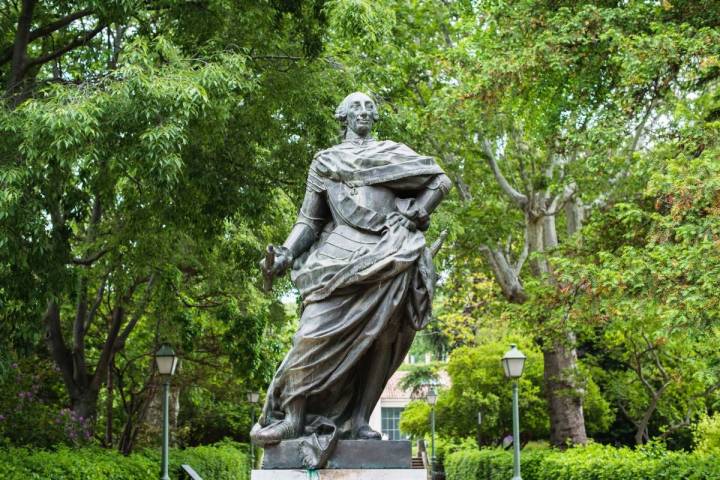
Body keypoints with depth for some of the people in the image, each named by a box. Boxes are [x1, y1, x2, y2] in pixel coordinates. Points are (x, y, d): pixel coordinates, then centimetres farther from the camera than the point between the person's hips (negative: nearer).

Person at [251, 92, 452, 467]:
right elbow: (309, 219, 13)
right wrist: (286, 254, -4)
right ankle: (294, 415, -8)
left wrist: (412, 215, 2)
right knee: (317, 333, -13)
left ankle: (357, 419, -2)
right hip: (342, 253, -1)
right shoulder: (324, 161, 20)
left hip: (388, 255, 1)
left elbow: (440, 181, 16)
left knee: (378, 340, -5)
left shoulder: (392, 153, 21)